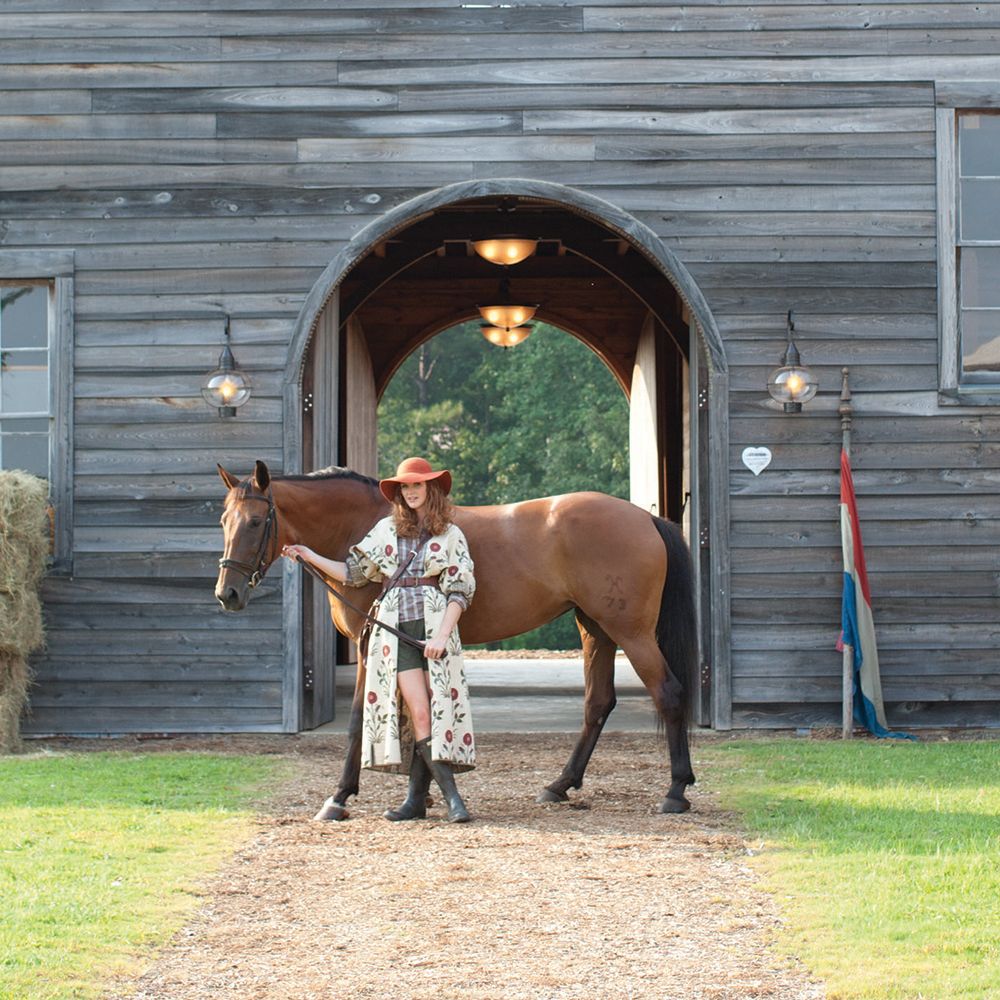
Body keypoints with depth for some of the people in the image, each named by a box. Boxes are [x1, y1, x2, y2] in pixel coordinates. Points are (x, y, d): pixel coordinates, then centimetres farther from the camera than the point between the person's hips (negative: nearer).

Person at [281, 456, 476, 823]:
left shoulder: (450, 534, 7)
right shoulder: (386, 530, 15)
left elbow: (460, 590, 1)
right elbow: (353, 573, 17)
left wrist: (443, 634, -11)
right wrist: (311, 557, 8)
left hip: (434, 624, -1)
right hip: (394, 626, 1)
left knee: (437, 711, -7)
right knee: (419, 713, -9)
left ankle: (416, 798, 0)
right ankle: (452, 797, -7)